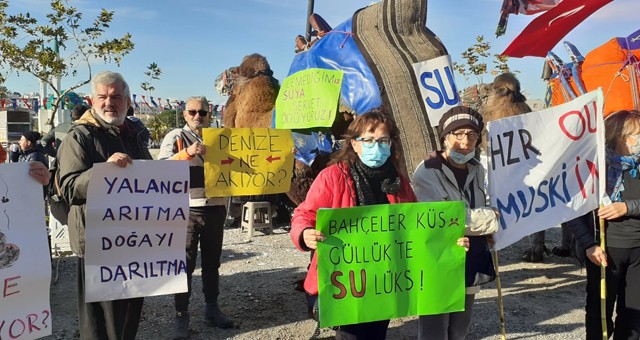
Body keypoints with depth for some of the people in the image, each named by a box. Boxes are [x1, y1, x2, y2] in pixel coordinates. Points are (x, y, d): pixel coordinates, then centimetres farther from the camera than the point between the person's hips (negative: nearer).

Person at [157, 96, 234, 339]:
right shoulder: (175, 137, -1)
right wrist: (187, 153, -30)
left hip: (215, 208, 4)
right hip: (187, 210, -4)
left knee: (212, 261, 13)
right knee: (185, 263, -1)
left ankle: (212, 309, 24)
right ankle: (181, 315, 8)